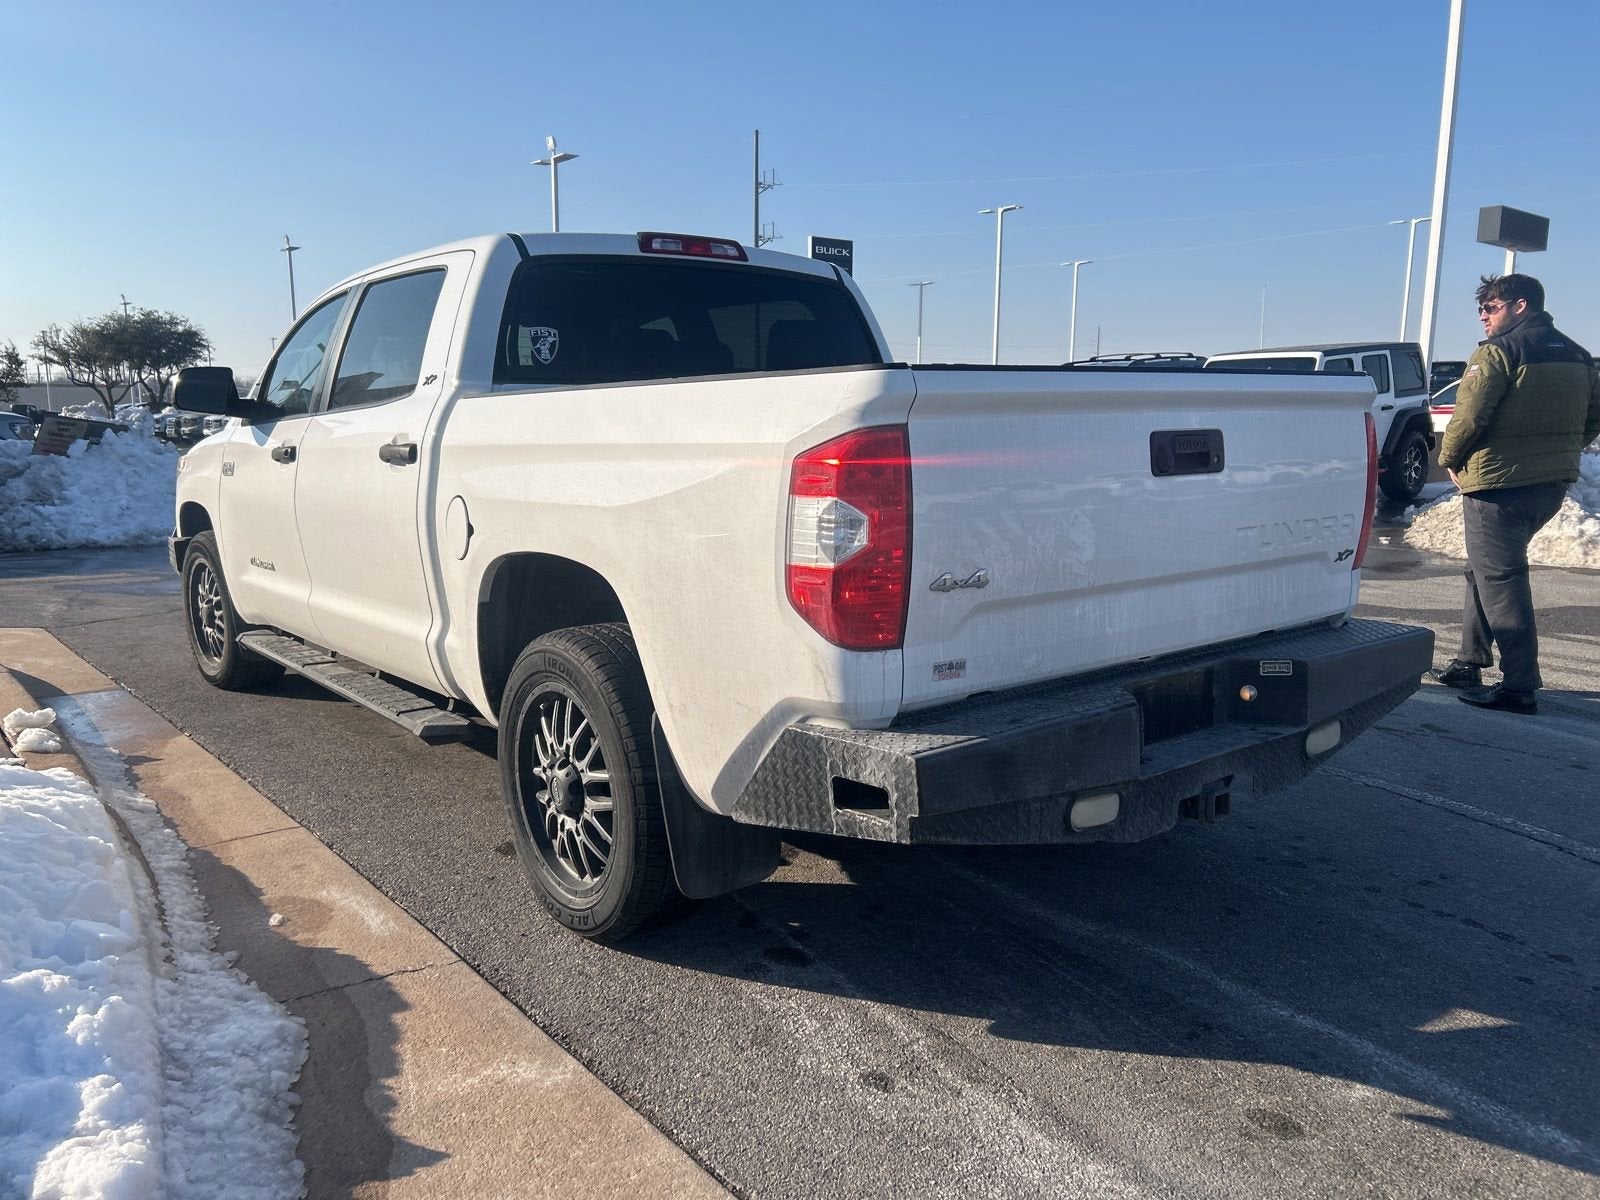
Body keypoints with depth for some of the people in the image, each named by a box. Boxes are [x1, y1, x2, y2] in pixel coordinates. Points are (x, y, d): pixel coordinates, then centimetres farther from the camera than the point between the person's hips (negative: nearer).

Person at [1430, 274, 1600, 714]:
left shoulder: (1497, 352, -12)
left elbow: (1468, 416, -17)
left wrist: (1450, 459, -1)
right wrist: (1556, 455, 21)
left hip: (1498, 484, -9)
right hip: (1553, 484, 9)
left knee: (1500, 580, -4)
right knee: (1484, 570, 20)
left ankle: (1520, 686, -3)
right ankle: (1470, 663, 25)